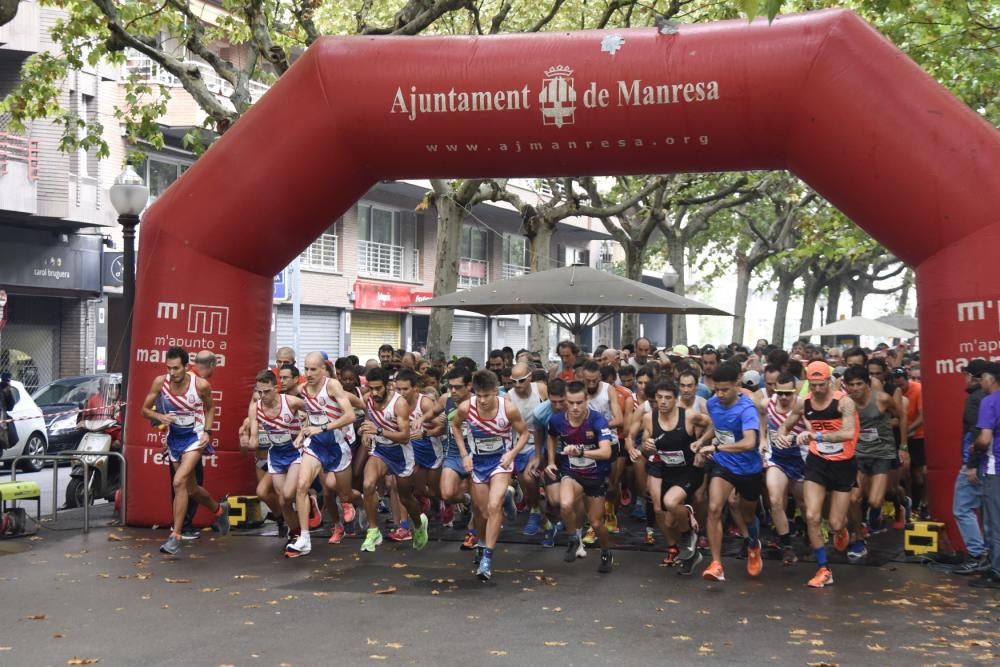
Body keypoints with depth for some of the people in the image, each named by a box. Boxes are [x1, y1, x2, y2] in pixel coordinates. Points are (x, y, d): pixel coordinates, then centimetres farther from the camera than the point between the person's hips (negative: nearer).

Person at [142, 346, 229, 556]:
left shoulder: (201, 385, -18)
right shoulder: (160, 382, -13)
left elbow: (210, 408, 1)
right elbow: (145, 409, -3)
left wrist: (207, 431, -11)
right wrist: (160, 416, -23)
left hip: (195, 436, -4)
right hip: (174, 436, 5)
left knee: (179, 481, -21)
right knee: (191, 488, 17)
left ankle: (176, 536, -13)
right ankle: (219, 510, 46)